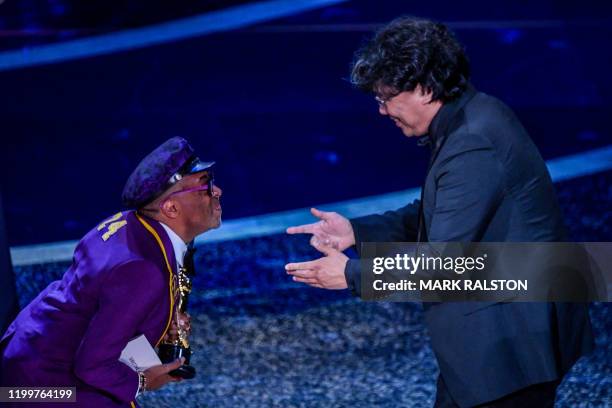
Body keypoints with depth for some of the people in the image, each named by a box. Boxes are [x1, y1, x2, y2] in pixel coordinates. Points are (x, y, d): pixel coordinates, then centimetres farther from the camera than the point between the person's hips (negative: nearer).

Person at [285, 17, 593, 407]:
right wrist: (357, 231, 6)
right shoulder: (472, 119, 6)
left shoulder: (473, 147, -25)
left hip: (511, 347, -10)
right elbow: (436, 216, 17)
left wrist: (351, 274, -13)